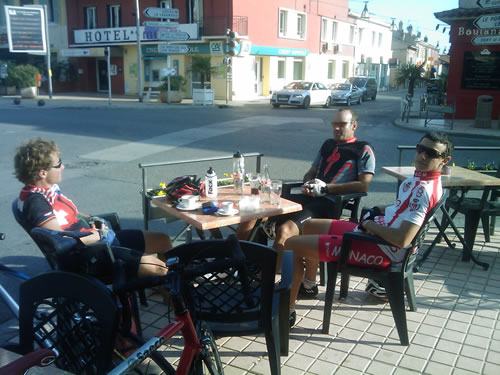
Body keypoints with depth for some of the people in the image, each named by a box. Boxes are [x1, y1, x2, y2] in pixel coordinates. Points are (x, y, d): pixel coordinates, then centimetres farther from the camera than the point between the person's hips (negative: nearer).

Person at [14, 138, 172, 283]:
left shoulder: (48, 189, 8)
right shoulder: (35, 201, -21)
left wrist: (91, 220, 4)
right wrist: (99, 234, -13)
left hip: (101, 239, 10)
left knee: (163, 241, 10)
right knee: (158, 268, -19)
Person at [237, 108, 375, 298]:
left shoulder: (363, 150, 8)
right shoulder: (328, 145, 28)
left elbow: (364, 185, -5)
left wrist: (326, 188, -9)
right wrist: (308, 184, 7)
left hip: (329, 204, -7)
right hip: (309, 197, 7)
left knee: (284, 231, -33)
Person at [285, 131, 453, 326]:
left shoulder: (423, 191, -25)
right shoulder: (421, 178, 5)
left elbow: (402, 239, -32)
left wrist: (369, 224, -18)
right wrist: (378, 210, 9)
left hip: (379, 250, -10)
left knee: (292, 245, -12)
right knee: (309, 225, 23)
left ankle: (287, 310, 1)